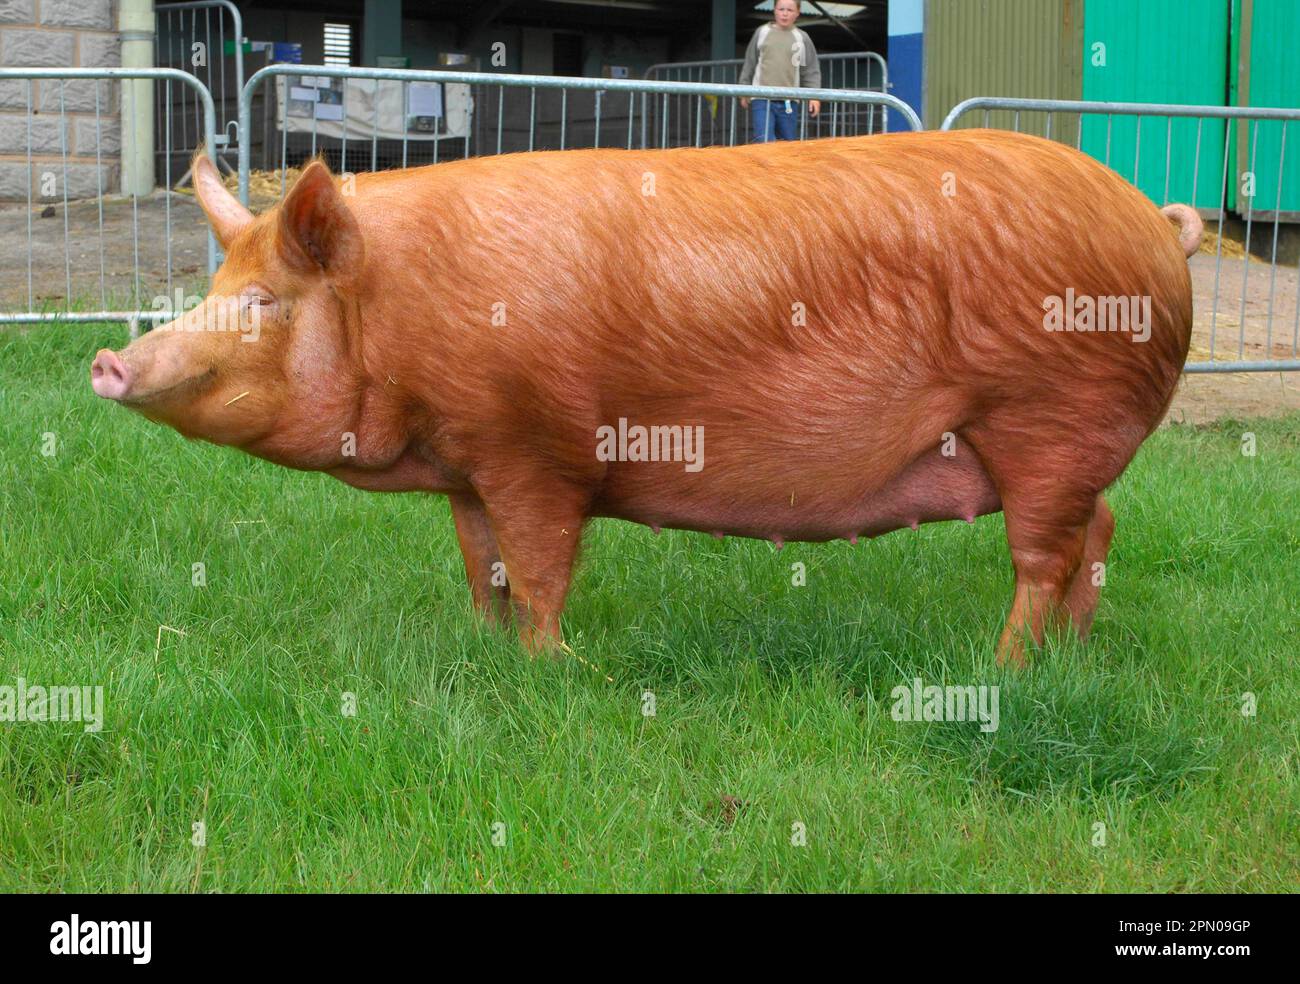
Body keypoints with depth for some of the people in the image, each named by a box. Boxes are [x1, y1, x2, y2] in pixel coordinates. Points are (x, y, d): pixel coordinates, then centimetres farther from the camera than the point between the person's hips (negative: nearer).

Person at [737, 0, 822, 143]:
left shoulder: (802, 38, 7)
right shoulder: (762, 33, 6)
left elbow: (811, 71, 10)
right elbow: (749, 64, 13)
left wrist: (814, 96, 0)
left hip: (788, 102, 2)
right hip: (762, 99, -2)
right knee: (764, 141, -14)